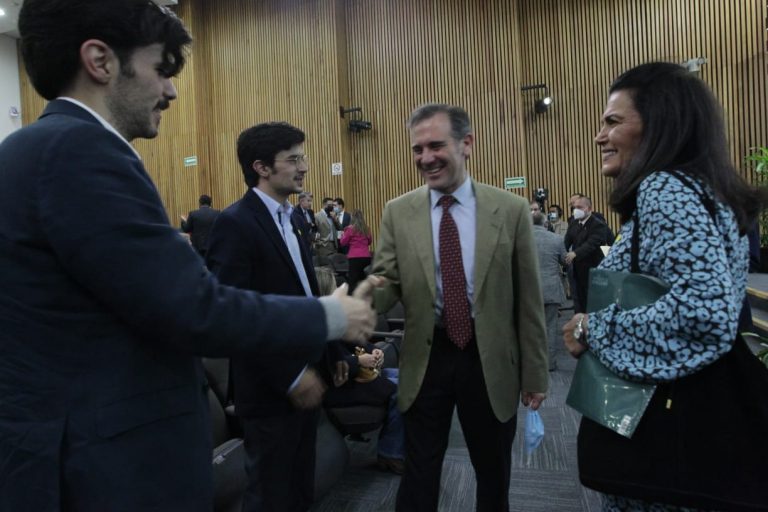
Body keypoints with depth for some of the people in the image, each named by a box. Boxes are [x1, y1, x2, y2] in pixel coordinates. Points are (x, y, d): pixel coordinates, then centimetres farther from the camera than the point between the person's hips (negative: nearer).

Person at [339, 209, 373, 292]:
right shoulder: (366, 228, 6)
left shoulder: (350, 228, -6)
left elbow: (343, 243, 3)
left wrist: (343, 235, 20)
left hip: (355, 257, -4)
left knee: (353, 282, -4)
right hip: (366, 257, 5)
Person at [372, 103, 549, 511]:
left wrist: (535, 373, 0)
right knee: (419, 475, 15)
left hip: (491, 361, 0)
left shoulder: (511, 210, -6)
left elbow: (528, 298, -3)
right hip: (426, 358, 1)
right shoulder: (398, 212, -3)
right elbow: (387, 282, -4)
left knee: (494, 475, 21)